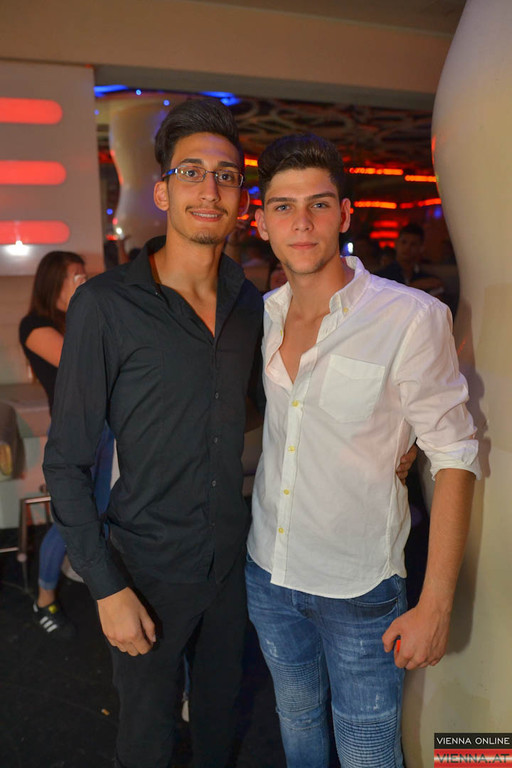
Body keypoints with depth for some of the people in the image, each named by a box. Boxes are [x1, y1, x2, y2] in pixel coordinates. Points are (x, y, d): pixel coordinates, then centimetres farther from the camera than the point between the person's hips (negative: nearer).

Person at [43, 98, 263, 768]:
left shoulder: (252, 302, -2)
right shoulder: (106, 305, -18)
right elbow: (66, 463, -14)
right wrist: (106, 588, -15)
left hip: (232, 556, 5)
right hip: (148, 568, -4)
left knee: (221, 707, 27)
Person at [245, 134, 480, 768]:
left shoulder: (411, 318, -18)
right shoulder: (260, 316, -2)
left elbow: (454, 459, -15)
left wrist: (436, 605, -15)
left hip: (360, 590, -4)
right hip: (268, 572, 5)